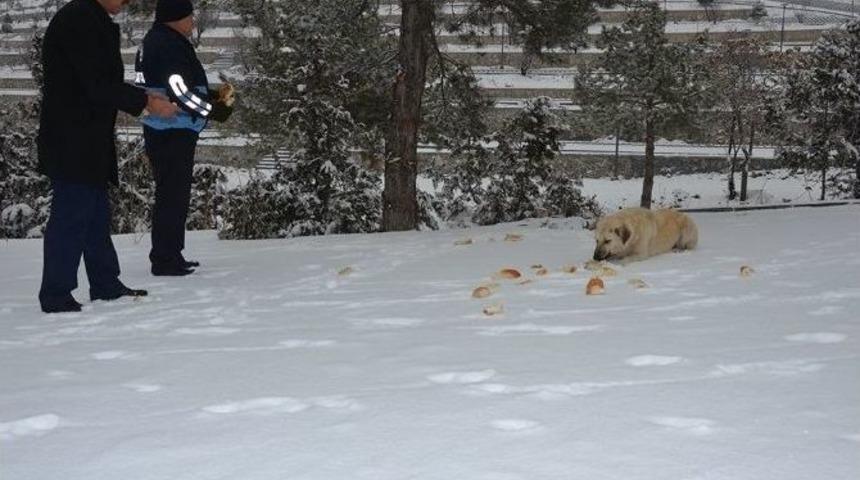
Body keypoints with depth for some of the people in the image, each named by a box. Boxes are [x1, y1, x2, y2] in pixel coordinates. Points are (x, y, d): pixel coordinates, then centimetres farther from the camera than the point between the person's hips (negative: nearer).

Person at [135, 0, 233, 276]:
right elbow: (179, 89, -21)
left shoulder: (156, 42, 18)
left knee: (173, 194, 16)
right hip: (173, 132, -10)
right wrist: (216, 110, -13)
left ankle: (170, 257, 22)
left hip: (166, 132, 10)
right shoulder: (168, 44, -15)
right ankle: (165, 259, -5)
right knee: (172, 195, -7)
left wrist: (213, 97, 12)